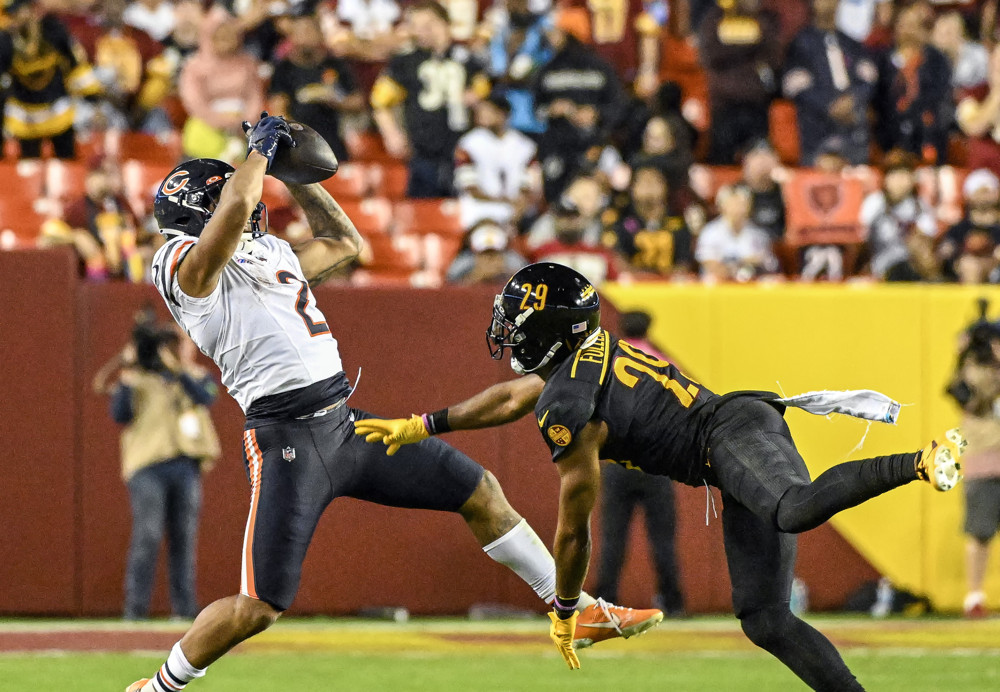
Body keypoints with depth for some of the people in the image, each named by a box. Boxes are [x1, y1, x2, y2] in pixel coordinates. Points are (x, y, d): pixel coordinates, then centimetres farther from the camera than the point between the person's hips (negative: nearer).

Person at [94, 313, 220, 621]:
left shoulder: (196, 378, 17)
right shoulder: (136, 379, 10)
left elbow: (205, 398, -5)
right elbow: (120, 415, -3)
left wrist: (179, 368, -11)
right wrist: (127, 374, -7)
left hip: (187, 467, 3)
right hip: (148, 466, -3)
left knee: (184, 540, 2)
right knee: (147, 537, -12)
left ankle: (184, 610, 5)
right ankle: (135, 611, -12)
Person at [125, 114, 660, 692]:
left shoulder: (270, 252, 22)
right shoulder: (185, 261, -6)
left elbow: (345, 243, 35)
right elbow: (238, 204, -23)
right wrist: (261, 148, -4)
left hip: (349, 424, 9)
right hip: (287, 441, -8)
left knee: (480, 492, 11)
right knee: (259, 608, -12)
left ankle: (582, 611, 23)